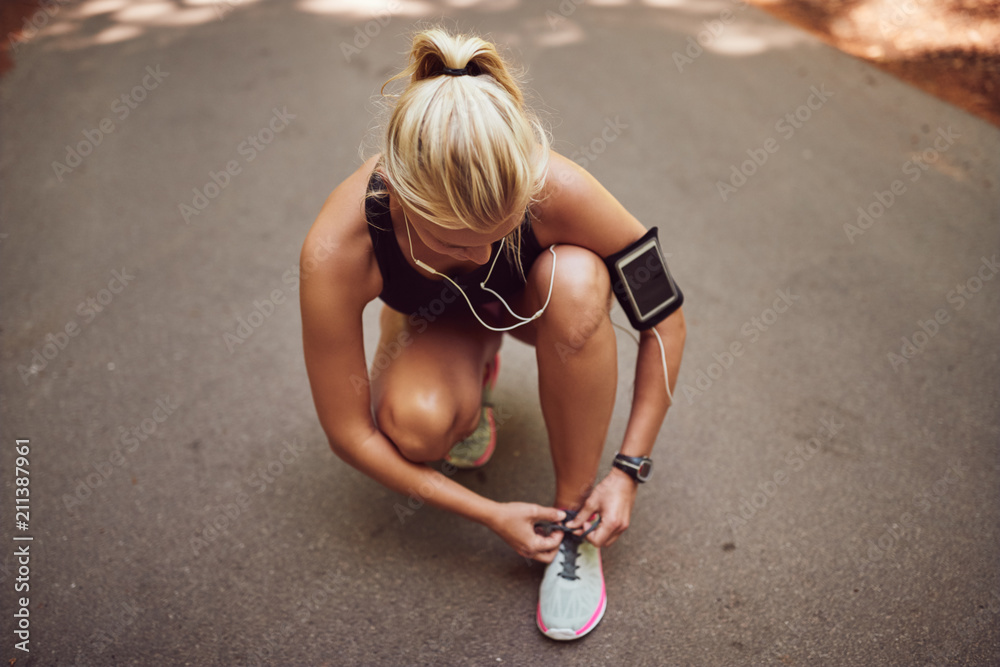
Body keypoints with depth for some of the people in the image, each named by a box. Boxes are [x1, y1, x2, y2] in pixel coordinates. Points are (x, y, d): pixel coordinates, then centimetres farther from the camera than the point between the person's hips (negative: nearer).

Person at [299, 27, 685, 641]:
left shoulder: (558, 191, -36)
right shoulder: (336, 252, -37)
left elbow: (665, 320, -21)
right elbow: (350, 433, -25)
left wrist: (629, 470, -22)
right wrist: (491, 514, -22)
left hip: (530, 301, 1)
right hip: (435, 322, -1)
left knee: (576, 280, -36)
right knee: (415, 425, -34)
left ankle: (574, 511, -15)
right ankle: (475, 372, 6)